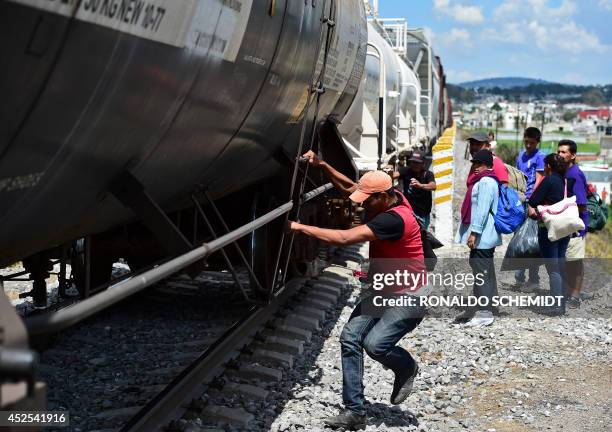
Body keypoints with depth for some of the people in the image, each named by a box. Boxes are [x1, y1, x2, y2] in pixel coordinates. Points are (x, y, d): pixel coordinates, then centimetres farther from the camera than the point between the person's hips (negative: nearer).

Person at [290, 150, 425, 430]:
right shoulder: (387, 200, 0)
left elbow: (344, 238, -31)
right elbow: (349, 188, 14)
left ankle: (406, 368, 11)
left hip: (409, 297, -9)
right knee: (350, 338, -4)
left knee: (375, 343, -24)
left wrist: (302, 228, -25)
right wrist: (322, 166, -1)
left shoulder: (395, 218, -28)